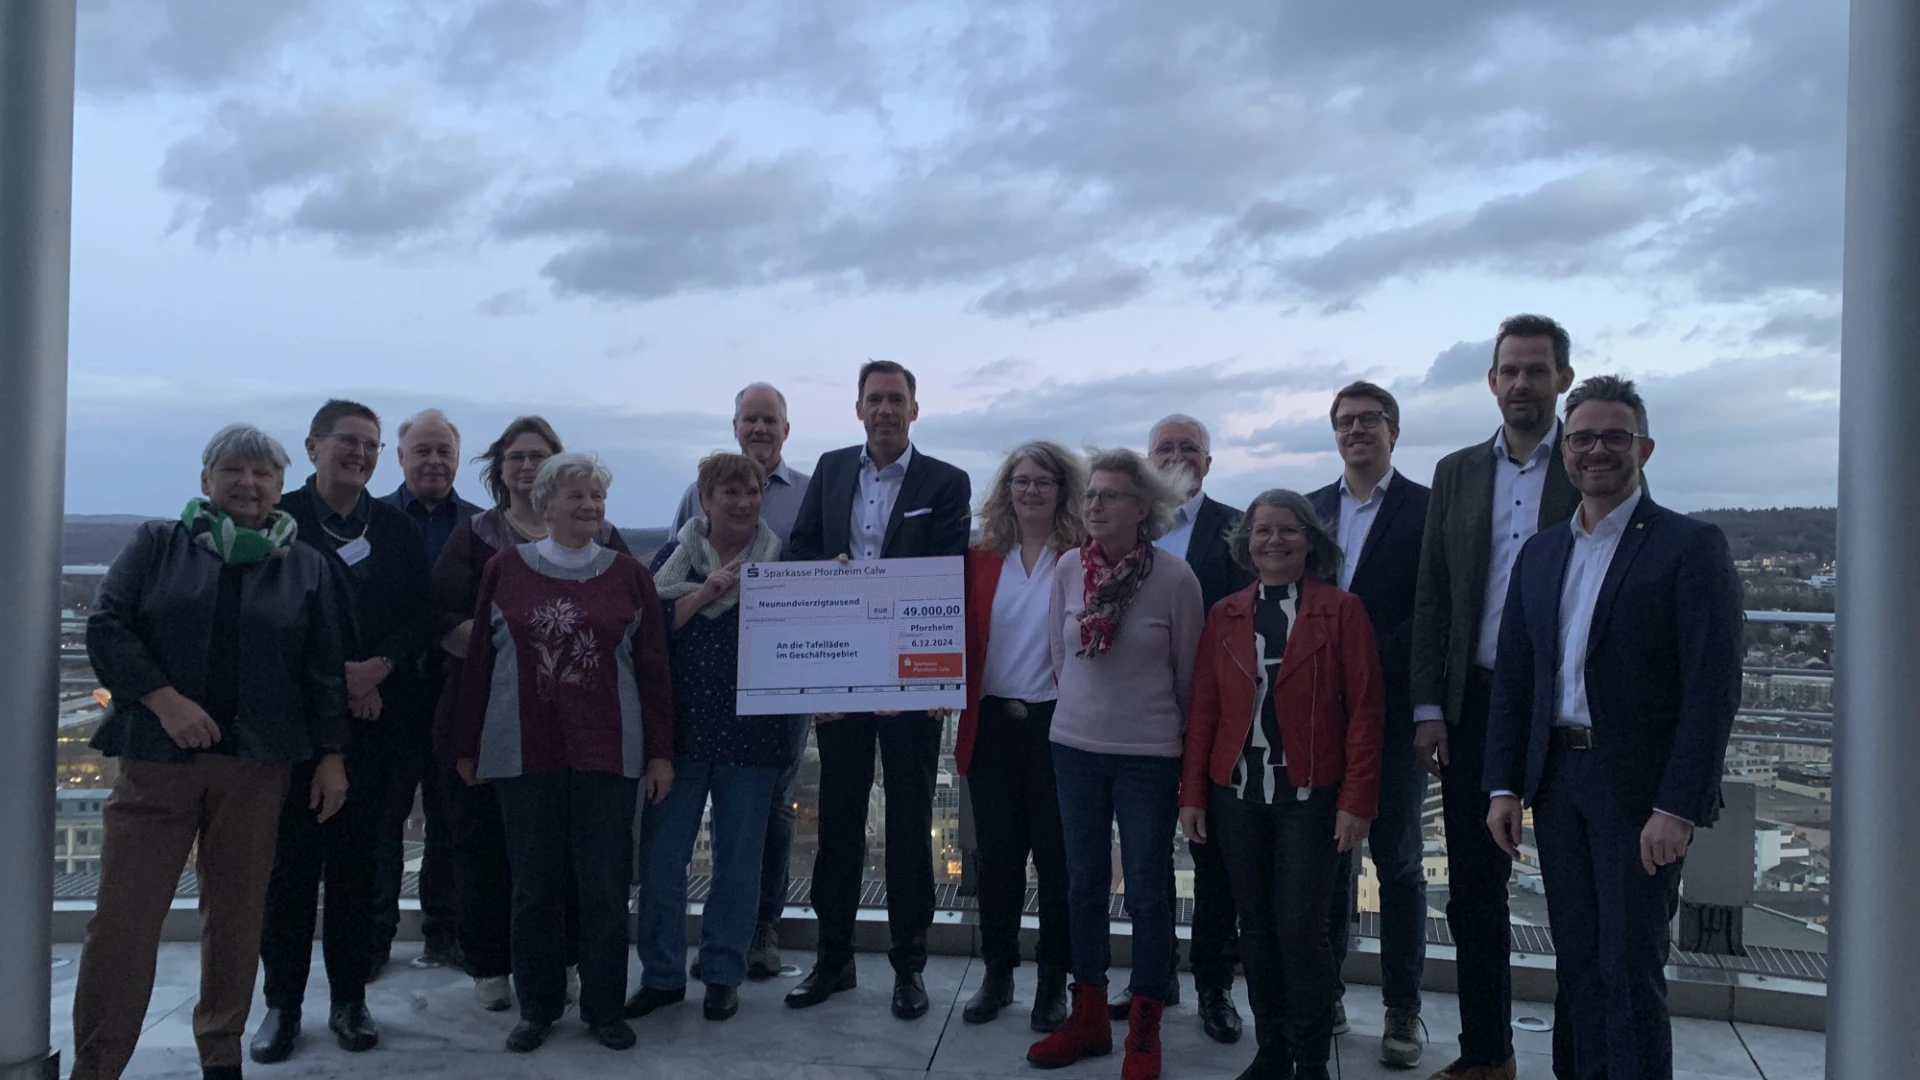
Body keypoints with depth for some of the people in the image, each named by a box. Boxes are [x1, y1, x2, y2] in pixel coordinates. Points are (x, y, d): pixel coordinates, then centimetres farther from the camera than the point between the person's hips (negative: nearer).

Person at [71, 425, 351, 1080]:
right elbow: (106, 626, -1)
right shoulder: (158, 544, 8)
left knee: (236, 915, 8)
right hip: (156, 756, -1)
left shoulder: (307, 568, 10)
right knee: (124, 916, -1)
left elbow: (324, 671, 8)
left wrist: (331, 754, 3)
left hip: (257, 764, 1)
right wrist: (163, 699, -13)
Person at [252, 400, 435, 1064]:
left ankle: (350, 999, 17)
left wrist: (378, 669, -12)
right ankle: (283, 1003, 15)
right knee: (290, 859, 3)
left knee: (355, 859, 8)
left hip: (372, 716, 2)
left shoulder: (396, 527, 8)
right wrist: (333, 674, -13)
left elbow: (421, 616, 5)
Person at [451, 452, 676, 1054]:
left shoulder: (629, 576, 2)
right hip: (524, 754, 0)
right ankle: (538, 1007, 24)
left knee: (606, 887, 5)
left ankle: (605, 1008, 19)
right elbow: (478, 661, 6)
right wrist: (467, 746, 6)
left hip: (608, 755, 0)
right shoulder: (505, 569, 3)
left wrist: (661, 752, 1)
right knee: (534, 886, 9)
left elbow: (653, 669, 3)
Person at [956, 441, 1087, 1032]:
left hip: (1057, 724, -3)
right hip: (992, 723, 3)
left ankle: (1053, 979, 22)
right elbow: (963, 637, 8)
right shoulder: (982, 557, 6)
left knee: (1057, 855, 6)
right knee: (997, 854, 10)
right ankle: (997, 974, 25)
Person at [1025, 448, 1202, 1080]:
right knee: (1083, 884, 13)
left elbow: (1189, 673, -2)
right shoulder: (1069, 567, -3)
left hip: (1148, 755, -3)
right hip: (1074, 746, 4)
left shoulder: (1175, 578, -12)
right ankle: (1089, 1017, 29)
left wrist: (1186, 748, 6)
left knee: (1148, 893, 6)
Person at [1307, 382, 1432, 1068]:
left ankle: (1402, 1009, 17)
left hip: (1393, 710, -3)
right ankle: (1325, 996, 22)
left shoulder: (1426, 509, -2)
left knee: (1398, 861, 6)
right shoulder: (1309, 509, 11)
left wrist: (1369, 667, -15)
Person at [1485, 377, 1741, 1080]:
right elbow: (1512, 678, 12)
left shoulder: (1690, 546, -5)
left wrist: (1678, 808, -17)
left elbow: (1713, 687, -12)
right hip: (1557, 778, 5)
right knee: (1578, 963, 13)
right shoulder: (1540, 553, 12)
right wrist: (1504, 785, 5)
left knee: (1631, 971, 0)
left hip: (1639, 787, -5)